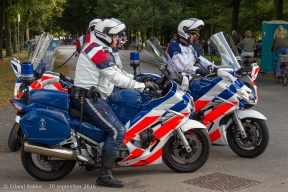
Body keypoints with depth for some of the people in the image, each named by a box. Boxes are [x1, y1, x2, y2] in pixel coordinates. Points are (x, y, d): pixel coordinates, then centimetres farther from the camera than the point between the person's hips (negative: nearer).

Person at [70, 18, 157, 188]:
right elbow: (116, 77, -23)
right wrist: (142, 86, -18)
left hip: (91, 96, 11)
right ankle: (105, 175, -16)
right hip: (89, 98, -11)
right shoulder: (98, 51, -17)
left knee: (114, 125, 21)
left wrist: (140, 81, 9)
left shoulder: (101, 49, 17)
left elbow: (116, 73, 17)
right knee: (118, 130, -17)